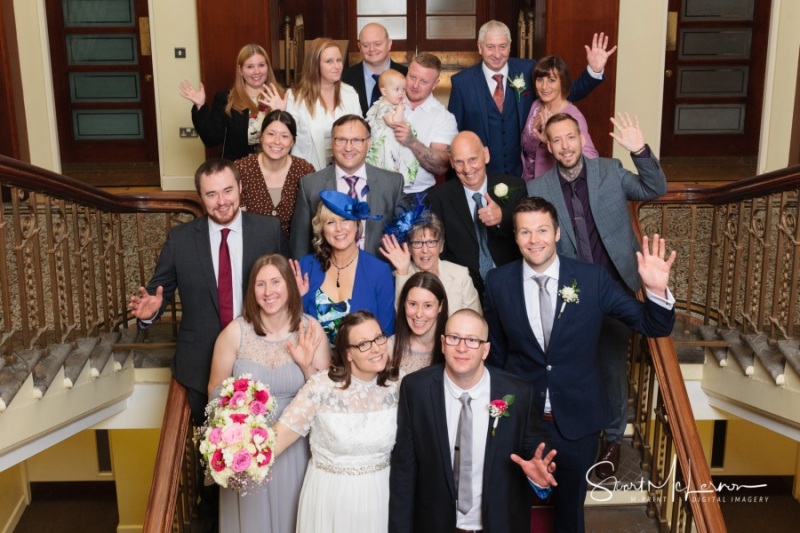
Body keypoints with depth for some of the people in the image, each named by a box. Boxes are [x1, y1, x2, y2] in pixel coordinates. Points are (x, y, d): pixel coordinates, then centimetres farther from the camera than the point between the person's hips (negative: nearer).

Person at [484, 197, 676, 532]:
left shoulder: (592, 278, -12)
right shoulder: (498, 282, -8)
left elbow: (652, 326, -10)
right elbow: (495, 351, 5)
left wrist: (656, 290, -30)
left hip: (577, 416, 0)